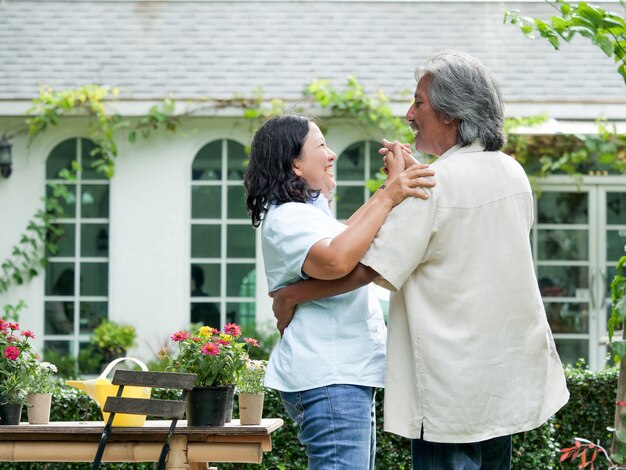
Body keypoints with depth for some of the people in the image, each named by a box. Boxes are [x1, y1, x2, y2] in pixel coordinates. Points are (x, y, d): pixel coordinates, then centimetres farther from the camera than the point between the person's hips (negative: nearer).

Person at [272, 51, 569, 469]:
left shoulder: (434, 185, -17)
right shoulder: (512, 173, 6)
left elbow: (369, 269, -17)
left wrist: (292, 295, -6)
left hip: (451, 385, -8)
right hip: (508, 373, 8)